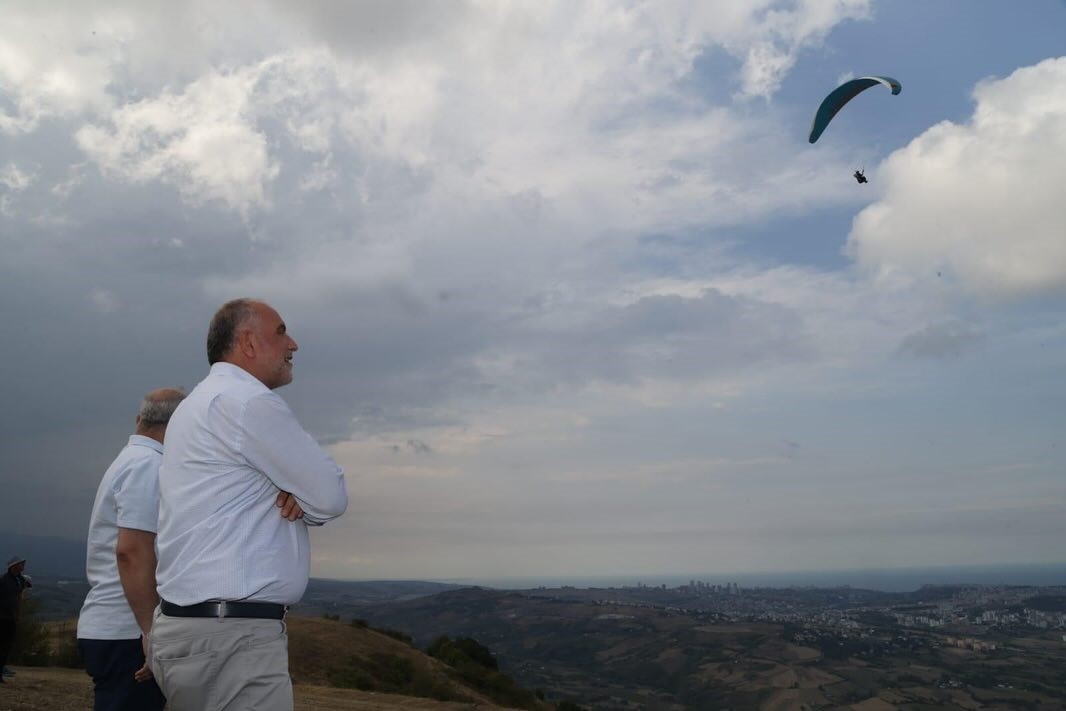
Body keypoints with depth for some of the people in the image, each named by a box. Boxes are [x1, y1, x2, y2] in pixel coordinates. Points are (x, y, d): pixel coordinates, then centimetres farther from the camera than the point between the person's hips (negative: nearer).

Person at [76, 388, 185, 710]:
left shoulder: (129, 461, 16)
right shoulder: (150, 465, -14)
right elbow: (131, 551, -22)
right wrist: (153, 632, -22)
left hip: (110, 627, 9)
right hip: (127, 632, -9)